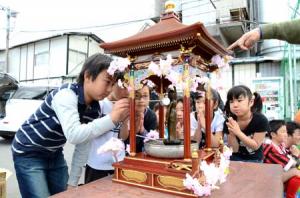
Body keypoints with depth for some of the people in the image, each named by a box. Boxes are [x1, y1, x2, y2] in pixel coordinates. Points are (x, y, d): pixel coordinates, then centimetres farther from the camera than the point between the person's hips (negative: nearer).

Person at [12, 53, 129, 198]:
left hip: (54, 154, 6)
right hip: (29, 154, -6)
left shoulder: (95, 108, -7)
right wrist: (111, 118, -42)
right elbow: (74, 135, -41)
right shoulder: (66, 94, -28)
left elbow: (82, 146, -1)